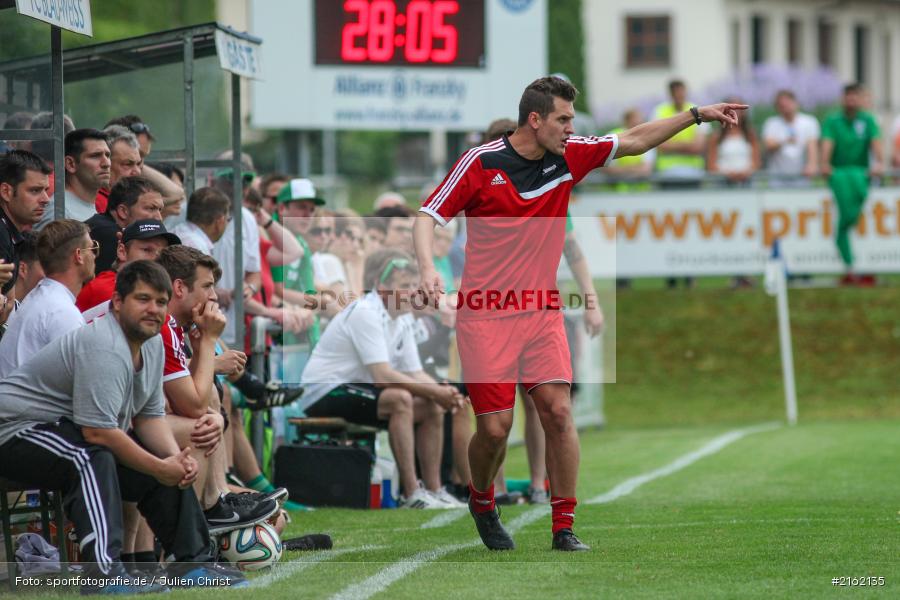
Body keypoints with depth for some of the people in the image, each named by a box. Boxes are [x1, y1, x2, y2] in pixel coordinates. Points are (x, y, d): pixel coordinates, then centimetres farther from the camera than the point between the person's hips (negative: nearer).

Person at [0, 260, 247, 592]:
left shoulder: (152, 344, 5)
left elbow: (149, 415, 10)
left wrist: (177, 458, -9)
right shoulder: (105, 348, -27)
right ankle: (104, 572, -46)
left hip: (73, 433, 10)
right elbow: (97, 432, -32)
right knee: (93, 459, -38)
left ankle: (192, 562, 11)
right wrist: (161, 468, -24)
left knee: (170, 467, 4)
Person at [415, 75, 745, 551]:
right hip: (484, 313, -4)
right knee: (494, 427, -6)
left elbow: (634, 141, 14)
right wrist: (427, 266, -22)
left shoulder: (568, 157, 5)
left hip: (542, 311, 4)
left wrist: (698, 115, 9)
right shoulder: (480, 163, -8)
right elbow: (429, 215, -4)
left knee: (558, 411, -11)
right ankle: (481, 501, 26)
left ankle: (564, 528, -4)